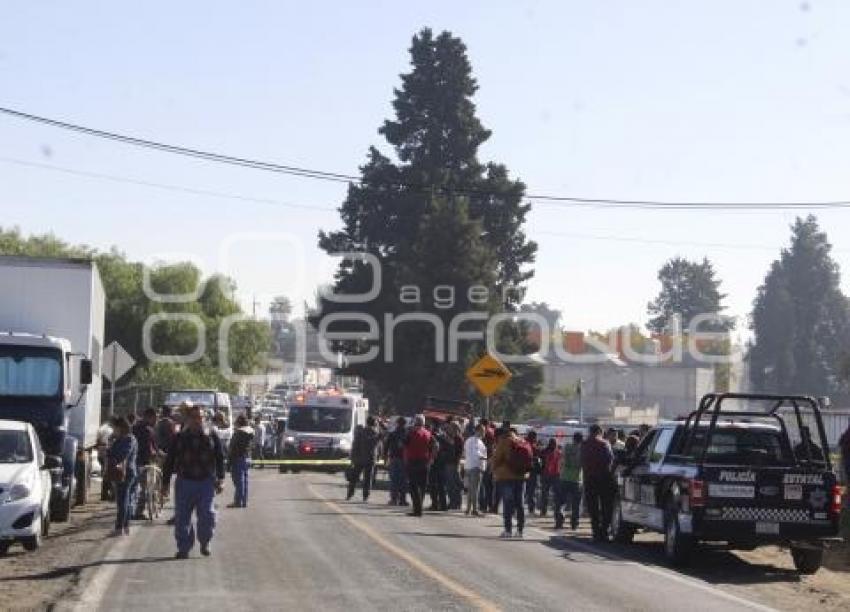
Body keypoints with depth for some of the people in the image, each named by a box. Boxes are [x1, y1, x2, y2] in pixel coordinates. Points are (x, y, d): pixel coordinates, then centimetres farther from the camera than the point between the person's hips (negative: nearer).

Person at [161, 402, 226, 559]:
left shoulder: (211, 434, 3)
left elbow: (220, 457, 6)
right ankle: (183, 548, 11)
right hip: (185, 481, 1)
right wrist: (165, 481, 4)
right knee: (182, 517, 1)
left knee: (207, 514, -5)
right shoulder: (180, 437, 3)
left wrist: (220, 478, 0)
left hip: (206, 481, -1)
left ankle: (204, 543, 17)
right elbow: (169, 460, 6)